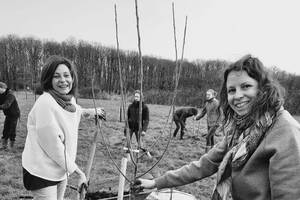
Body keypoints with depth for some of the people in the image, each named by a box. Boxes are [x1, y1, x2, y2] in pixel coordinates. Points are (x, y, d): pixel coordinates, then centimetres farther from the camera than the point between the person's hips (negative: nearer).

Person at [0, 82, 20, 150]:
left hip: (14, 114, -7)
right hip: (8, 115, 7)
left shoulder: (10, 95, -24)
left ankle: (11, 146, 10)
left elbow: (6, 105, -37)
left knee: (12, 130, -2)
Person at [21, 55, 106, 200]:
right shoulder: (45, 102, -25)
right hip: (41, 173, -8)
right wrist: (77, 171, -18)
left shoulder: (70, 99, 0)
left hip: (62, 170, 8)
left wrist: (93, 111, 28)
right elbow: (53, 145, -25)